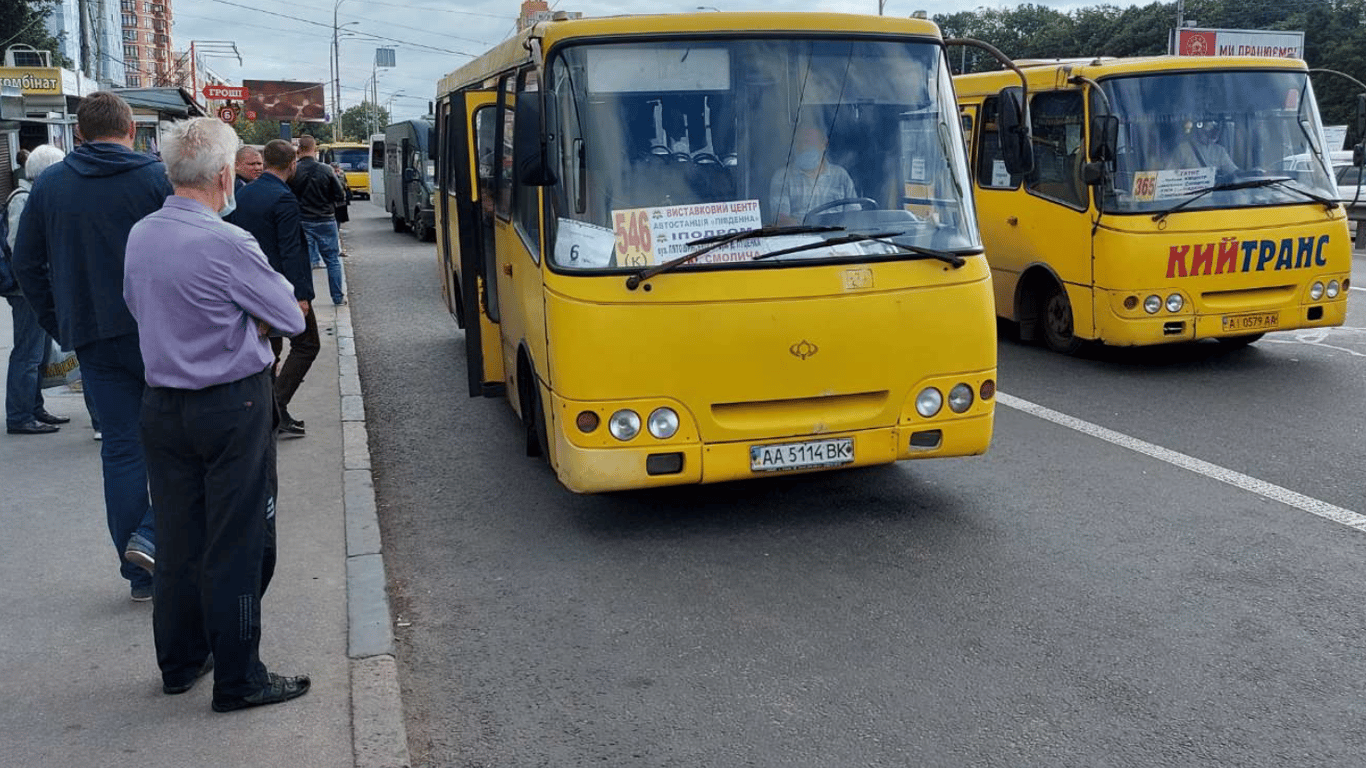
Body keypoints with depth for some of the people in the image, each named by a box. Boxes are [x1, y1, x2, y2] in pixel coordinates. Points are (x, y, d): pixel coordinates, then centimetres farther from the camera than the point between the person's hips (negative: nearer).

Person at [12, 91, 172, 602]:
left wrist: (60, 325, 15)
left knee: (122, 448, 9)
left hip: (94, 339, 4)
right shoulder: (156, 177, -6)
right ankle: (151, 533, -5)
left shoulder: (49, 185, 6)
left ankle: (141, 574, 14)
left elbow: (26, 264, 9)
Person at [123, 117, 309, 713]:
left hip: (161, 407, 7)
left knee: (177, 539, 16)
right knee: (235, 546, 2)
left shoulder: (140, 236, 2)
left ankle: (180, 663, 29)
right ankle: (238, 681, 11)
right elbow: (291, 319, -11)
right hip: (232, 407, -7)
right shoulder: (227, 244, -19)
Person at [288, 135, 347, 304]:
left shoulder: (293, 172, -9)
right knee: (333, 261, 11)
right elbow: (340, 196, -4)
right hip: (326, 220, 0)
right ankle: (337, 297, 15)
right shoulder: (326, 170, -8)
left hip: (302, 222, 0)